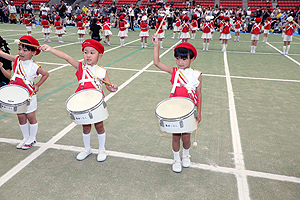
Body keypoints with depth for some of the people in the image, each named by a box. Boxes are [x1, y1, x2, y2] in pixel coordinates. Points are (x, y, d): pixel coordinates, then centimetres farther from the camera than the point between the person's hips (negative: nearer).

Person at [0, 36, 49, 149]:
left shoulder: (34, 66, -15)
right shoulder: (17, 60, -2)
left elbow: (46, 74, -3)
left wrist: (37, 85, -5)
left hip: (28, 96, -5)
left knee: (31, 118, 10)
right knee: (21, 118, 15)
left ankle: (32, 138, 28)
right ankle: (25, 138, 34)